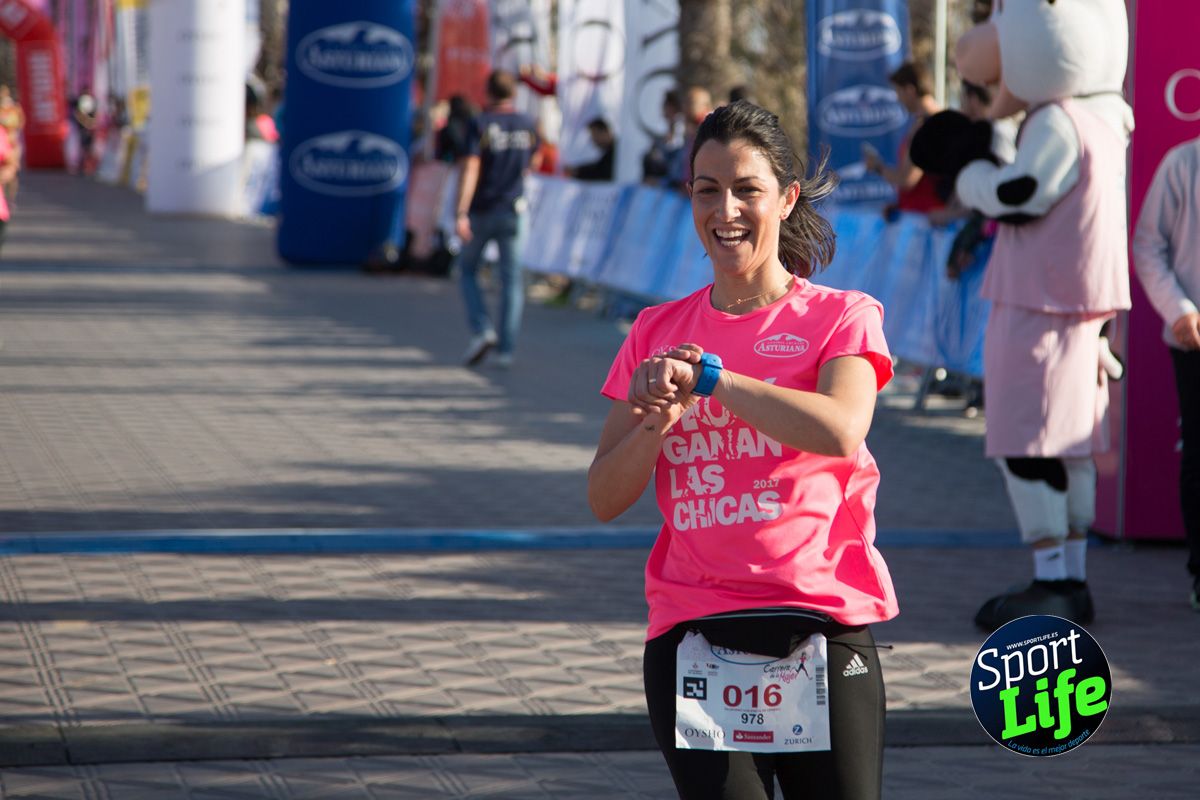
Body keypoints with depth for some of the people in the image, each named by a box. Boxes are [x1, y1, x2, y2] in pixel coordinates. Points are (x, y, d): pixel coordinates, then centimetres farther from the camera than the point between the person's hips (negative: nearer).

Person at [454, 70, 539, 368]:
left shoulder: (481, 125, -10)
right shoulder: (528, 125, 2)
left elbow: (470, 169, -19)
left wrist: (461, 214, -23)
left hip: (481, 210, -3)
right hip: (513, 210, 3)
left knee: (468, 270, 14)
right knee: (511, 279, 5)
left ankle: (481, 330, -4)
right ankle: (506, 348, 0)